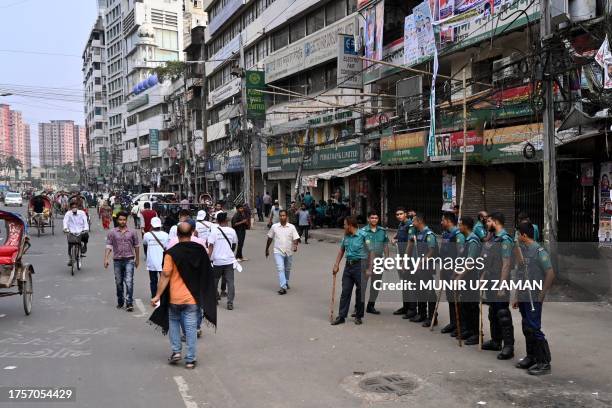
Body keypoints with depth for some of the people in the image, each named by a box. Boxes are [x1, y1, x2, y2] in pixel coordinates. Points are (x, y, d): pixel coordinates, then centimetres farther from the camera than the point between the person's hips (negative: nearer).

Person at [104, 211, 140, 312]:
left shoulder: (131, 232, 4)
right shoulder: (112, 232, 3)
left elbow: (136, 246, 12)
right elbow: (109, 246, -1)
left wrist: (137, 259, 14)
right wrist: (106, 259, -11)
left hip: (129, 260, -1)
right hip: (117, 260, 2)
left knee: (129, 282, -11)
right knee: (119, 283, 12)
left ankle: (129, 303, -9)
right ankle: (120, 302, 27)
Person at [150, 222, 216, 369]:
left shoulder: (172, 253, -10)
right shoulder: (200, 251, 0)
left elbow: (165, 276, -13)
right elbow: (207, 275, 10)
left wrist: (158, 295, -7)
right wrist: (203, 296, 22)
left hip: (174, 298, -1)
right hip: (193, 298, 1)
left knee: (174, 323, 21)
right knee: (191, 328, 5)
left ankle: (176, 351, 15)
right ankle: (191, 359, 8)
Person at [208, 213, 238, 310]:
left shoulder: (214, 231, -6)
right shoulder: (232, 231, 1)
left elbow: (210, 246, -11)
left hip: (217, 261, 0)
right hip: (229, 260, 1)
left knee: (214, 281, 18)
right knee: (230, 282, 1)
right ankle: (230, 303, -4)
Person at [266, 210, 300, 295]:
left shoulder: (292, 227, -3)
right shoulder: (274, 226, -1)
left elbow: (295, 238, -7)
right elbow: (270, 238, 10)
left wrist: (295, 245, -27)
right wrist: (267, 249, 16)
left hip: (289, 252, 2)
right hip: (278, 252, -2)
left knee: (287, 269, 18)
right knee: (280, 269, -15)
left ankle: (286, 283, 41)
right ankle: (283, 287, -20)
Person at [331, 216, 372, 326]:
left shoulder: (363, 235, -11)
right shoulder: (346, 236, 9)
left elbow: (370, 252, -11)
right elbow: (341, 251, 18)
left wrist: (369, 269, -14)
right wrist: (336, 265, 12)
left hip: (359, 265, -6)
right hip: (348, 264, 6)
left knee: (360, 291, 4)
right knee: (345, 291, 5)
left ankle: (358, 316, 17)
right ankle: (341, 316, 10)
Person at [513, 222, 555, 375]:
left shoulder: (539, 251, -13)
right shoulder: (523, 250, 12)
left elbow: (550, 274, -16)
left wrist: (541, 295, -14)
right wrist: (517, 297, 17)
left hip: (533, 299, -8)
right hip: (523, 298, 8)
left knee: (534, 329, -6)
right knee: (527, 328, 14)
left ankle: (544, 362, 3)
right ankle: (531, 357, 26)